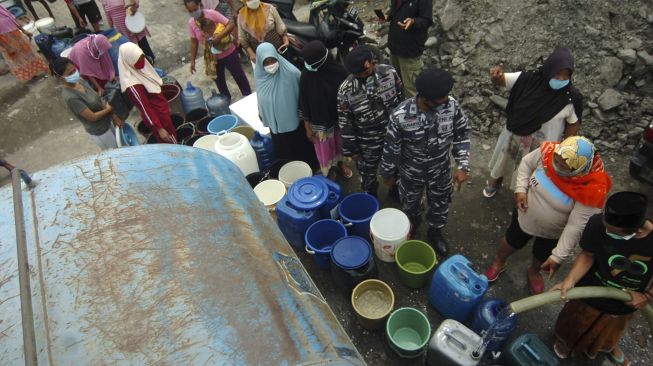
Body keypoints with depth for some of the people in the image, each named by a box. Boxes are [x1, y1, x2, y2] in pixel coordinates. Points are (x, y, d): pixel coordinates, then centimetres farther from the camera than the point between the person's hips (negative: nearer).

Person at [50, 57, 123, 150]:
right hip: (99, 131, -7)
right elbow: (92, 117, -26)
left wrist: (114, 116, -11)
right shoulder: (70, 97, -29)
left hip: (108, 121, 8)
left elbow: (98, 99, 1)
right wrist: (109, 109, -11)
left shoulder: (80, 80, -6)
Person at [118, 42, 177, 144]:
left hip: (163, 110, 8)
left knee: (173, 135, 24)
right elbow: (145, 109, -24)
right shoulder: (132, 85, -28)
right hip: (156, 117, -8)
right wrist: (159, 129, -21)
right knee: (171, 143, 9)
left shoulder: (141, 68, -5)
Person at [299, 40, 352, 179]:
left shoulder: (339, 71, -19)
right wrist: (308, 128, -6)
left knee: (339, 142, 25)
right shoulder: (306, 76, -21)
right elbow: (304, 104, -12)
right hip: (320, 123, -2)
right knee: (324, 147, 18)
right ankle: (328, 171, 44)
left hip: (339, 118, 2)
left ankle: (339, 163, 53)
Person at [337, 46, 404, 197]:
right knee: (367, 175, 22)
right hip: (367, 143, -2)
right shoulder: (346, 90, -26)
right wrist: (351, 149, -8)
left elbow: (401, 99, -3)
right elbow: (345, 123, -15)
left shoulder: (389, 72, -19)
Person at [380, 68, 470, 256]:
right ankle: (413, 221, 64)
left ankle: (435, 231, 57)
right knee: (410, 203, 28)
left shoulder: (452, 105, -24)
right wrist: (388, 173, -3)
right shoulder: (401, 115, -33)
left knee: (440, 204, 25)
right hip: (411, 172, -2)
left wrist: (463, 166, -12)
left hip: (440, 170, 2)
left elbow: (462, 134, -7)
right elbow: (391, 147, -17)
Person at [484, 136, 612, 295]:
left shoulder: (591, 189, -36)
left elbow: (576, 226, -29)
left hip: (554, 233, -1)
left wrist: (557, 257, -26)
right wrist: (521, 189, -20)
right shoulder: (547, 152, -30)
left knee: (542, 257, 26)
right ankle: (499, 262, 58)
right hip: (525, 216, 2)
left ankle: (534, 271, 62)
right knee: (512, 242, 27)